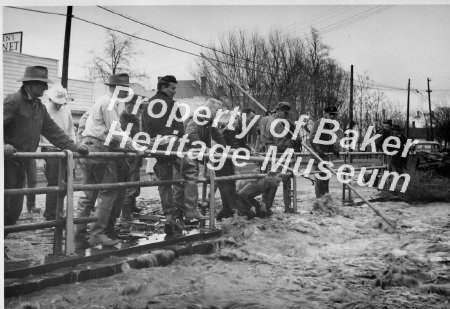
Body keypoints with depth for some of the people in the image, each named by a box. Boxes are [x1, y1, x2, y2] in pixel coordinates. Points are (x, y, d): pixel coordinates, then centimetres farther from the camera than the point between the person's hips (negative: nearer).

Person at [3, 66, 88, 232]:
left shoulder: (39, 107, 13)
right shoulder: (13, 101, -12)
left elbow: (53, 130, 15)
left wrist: (74, 146, 10)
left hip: (21, 163, 8)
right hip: (8, 161, -8)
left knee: (15, 208, 11)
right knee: (6, 205, -4)